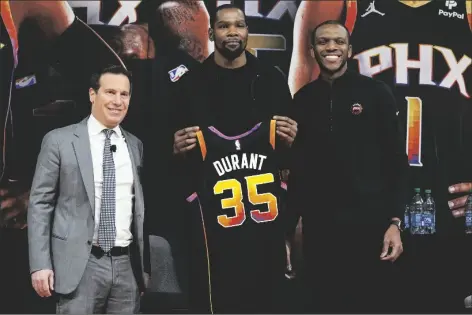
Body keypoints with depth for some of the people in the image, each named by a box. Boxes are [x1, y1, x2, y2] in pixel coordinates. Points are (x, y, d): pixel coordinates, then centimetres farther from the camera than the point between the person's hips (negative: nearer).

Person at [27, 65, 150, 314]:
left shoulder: (136, 146, 11)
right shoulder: (59, 140, 0)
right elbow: (39, 203, -1)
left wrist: (146, 264, 13)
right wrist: (40, 264, -9)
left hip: (127, 265, 4)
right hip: (80, 265, -3)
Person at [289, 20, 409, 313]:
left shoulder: (376, 92, -1)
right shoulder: (302, 99, 8)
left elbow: (396, 160, -3)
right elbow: (297, 165, 12)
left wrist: (395, 221, -10)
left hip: (370, 223, -2)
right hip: (318, 226, 3)